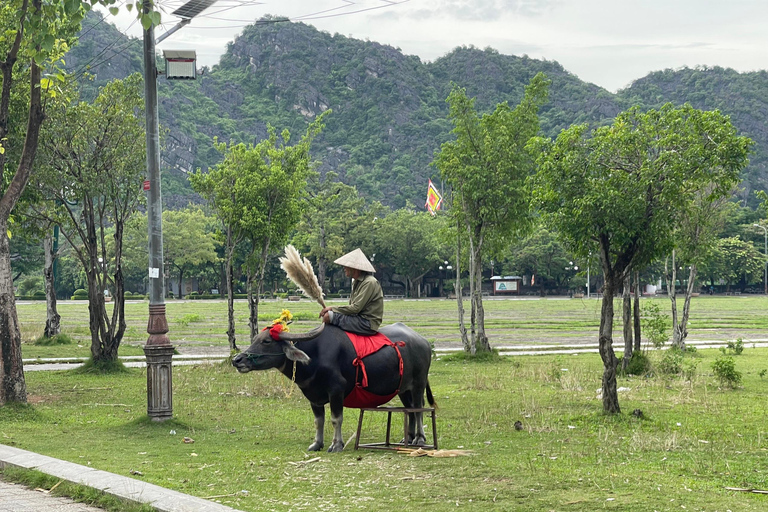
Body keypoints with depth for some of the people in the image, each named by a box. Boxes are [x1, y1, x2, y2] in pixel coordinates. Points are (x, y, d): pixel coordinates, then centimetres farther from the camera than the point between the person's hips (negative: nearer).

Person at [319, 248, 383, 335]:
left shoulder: (370, 282, -16)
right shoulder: (356, 282, 16)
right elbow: (352, 306, 17)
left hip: (368, 324, -10)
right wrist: (331, 309, 2)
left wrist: (332, 309, -12)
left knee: (328, 316, -21)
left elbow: (355, 308, -20)